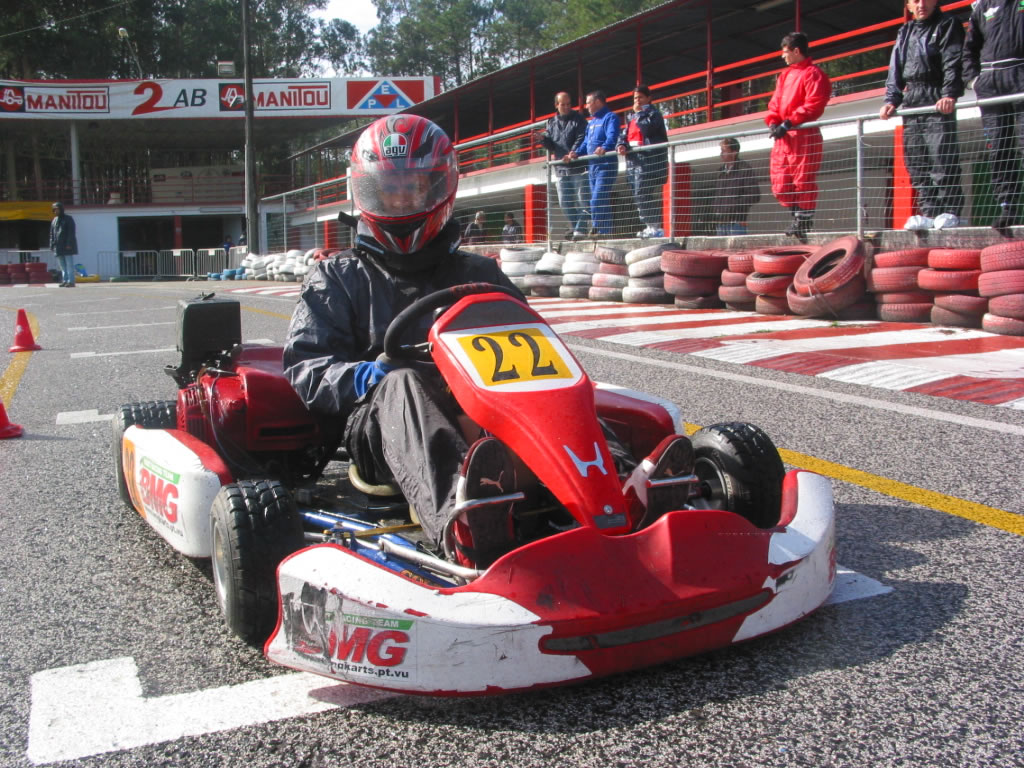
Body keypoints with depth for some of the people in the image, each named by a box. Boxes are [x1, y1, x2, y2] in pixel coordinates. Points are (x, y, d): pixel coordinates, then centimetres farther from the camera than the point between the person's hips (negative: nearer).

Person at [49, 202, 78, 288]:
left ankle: (71, 281, -8)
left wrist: (69, 244, -18)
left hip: (67, 246, -7)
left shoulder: (68, 219, -2)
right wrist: (52, 245, 9)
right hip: (58, 247, 7)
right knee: (62, 266, 7)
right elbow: (52, 234, 18)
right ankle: (65, 281, 10)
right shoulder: (54, 220, 17)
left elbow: (71, 233, -10)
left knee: (69, 265, -7)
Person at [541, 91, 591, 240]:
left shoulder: (578, 119, 1)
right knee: (564, 203, 8)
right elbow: (550, 145, 16)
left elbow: (582, 139, -11)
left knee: (582, 200, -7)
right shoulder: (551, 122, 16)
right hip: (560, 169, 6)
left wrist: (573, 153, -25)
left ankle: (580, 229, -4)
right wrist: (543, 139, -6)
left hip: (578, 167, -5)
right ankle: (574, 227, 21)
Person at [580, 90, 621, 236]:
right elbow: (586, 143, 23)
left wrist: (604, 148, -40)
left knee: (598, 201, -17)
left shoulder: (610, 117, -4)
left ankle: (600, 231, -17)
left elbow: (612, 136, -21)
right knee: (597, 202, 9)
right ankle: (603, 231, 12)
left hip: (605, 165, -9)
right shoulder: (591, 122, 24)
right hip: (592, 165, 9)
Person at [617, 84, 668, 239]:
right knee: (637, 196, 6)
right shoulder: (631, 117, 23)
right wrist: (621, 145, -3)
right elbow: (624, 135, 18)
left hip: (649, 160, -8)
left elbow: (647, 127, -16)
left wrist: (639, 113, -3)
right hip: (633, 159, 8)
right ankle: (650, 226, 12)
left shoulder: (654, 113, 2)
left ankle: (656, 227, -14)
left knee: (643, 194, -17)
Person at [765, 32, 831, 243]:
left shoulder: (813, 73, -3)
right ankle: (798, 218, 17)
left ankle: (803, 225, 0)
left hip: (804, 134, -8)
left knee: (803, 180, -6)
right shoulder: (785, 75, 21)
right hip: (783, 137, 8)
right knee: (780, 183, 5)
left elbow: (814, 105, -14)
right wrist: (773, 122, -1)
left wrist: (789, 123, -20)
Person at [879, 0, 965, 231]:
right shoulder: (905, 33, 22)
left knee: (942, 158, -13)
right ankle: (928, 212, 4)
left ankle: (950, 211, -9)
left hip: (938, 101, -5)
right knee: (915, 162, 1)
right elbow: (895, 70, 18)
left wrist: (949, 94, -19)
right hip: (911, 102, 6)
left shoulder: (948, 25, 7)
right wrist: (891, 100, 4)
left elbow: (953, 63, -6)